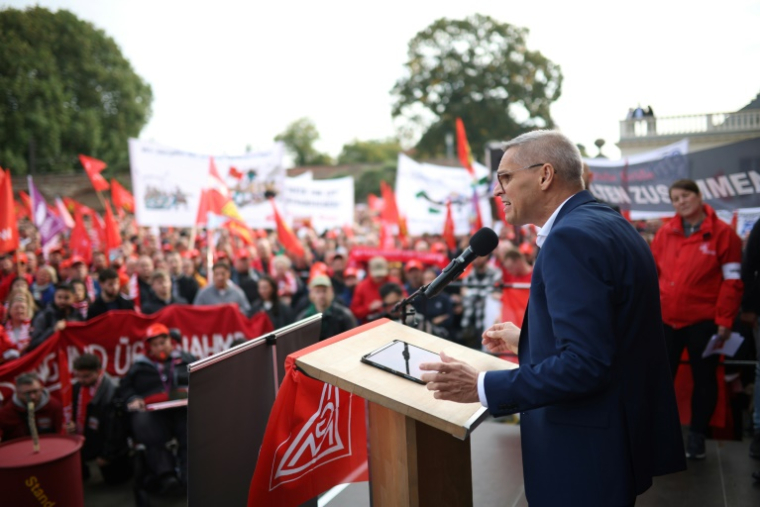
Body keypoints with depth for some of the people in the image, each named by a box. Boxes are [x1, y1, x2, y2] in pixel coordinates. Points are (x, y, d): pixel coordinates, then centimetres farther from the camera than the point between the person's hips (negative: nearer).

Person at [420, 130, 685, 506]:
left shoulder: (572, 237, -23)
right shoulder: (605, 223, 8)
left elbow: (583, 363, -28)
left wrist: (482, 386, -23)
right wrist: (527, 340, 17)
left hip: (587, 450, -9)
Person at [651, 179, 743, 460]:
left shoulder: (722, 232, -5)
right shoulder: (665, 232, 4)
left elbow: (732, 280, -5)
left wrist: (725, 320, -9)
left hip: (703, 320, -2)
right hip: (666, 319, 3)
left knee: (704, 379, 11)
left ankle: (697, 435, 27)